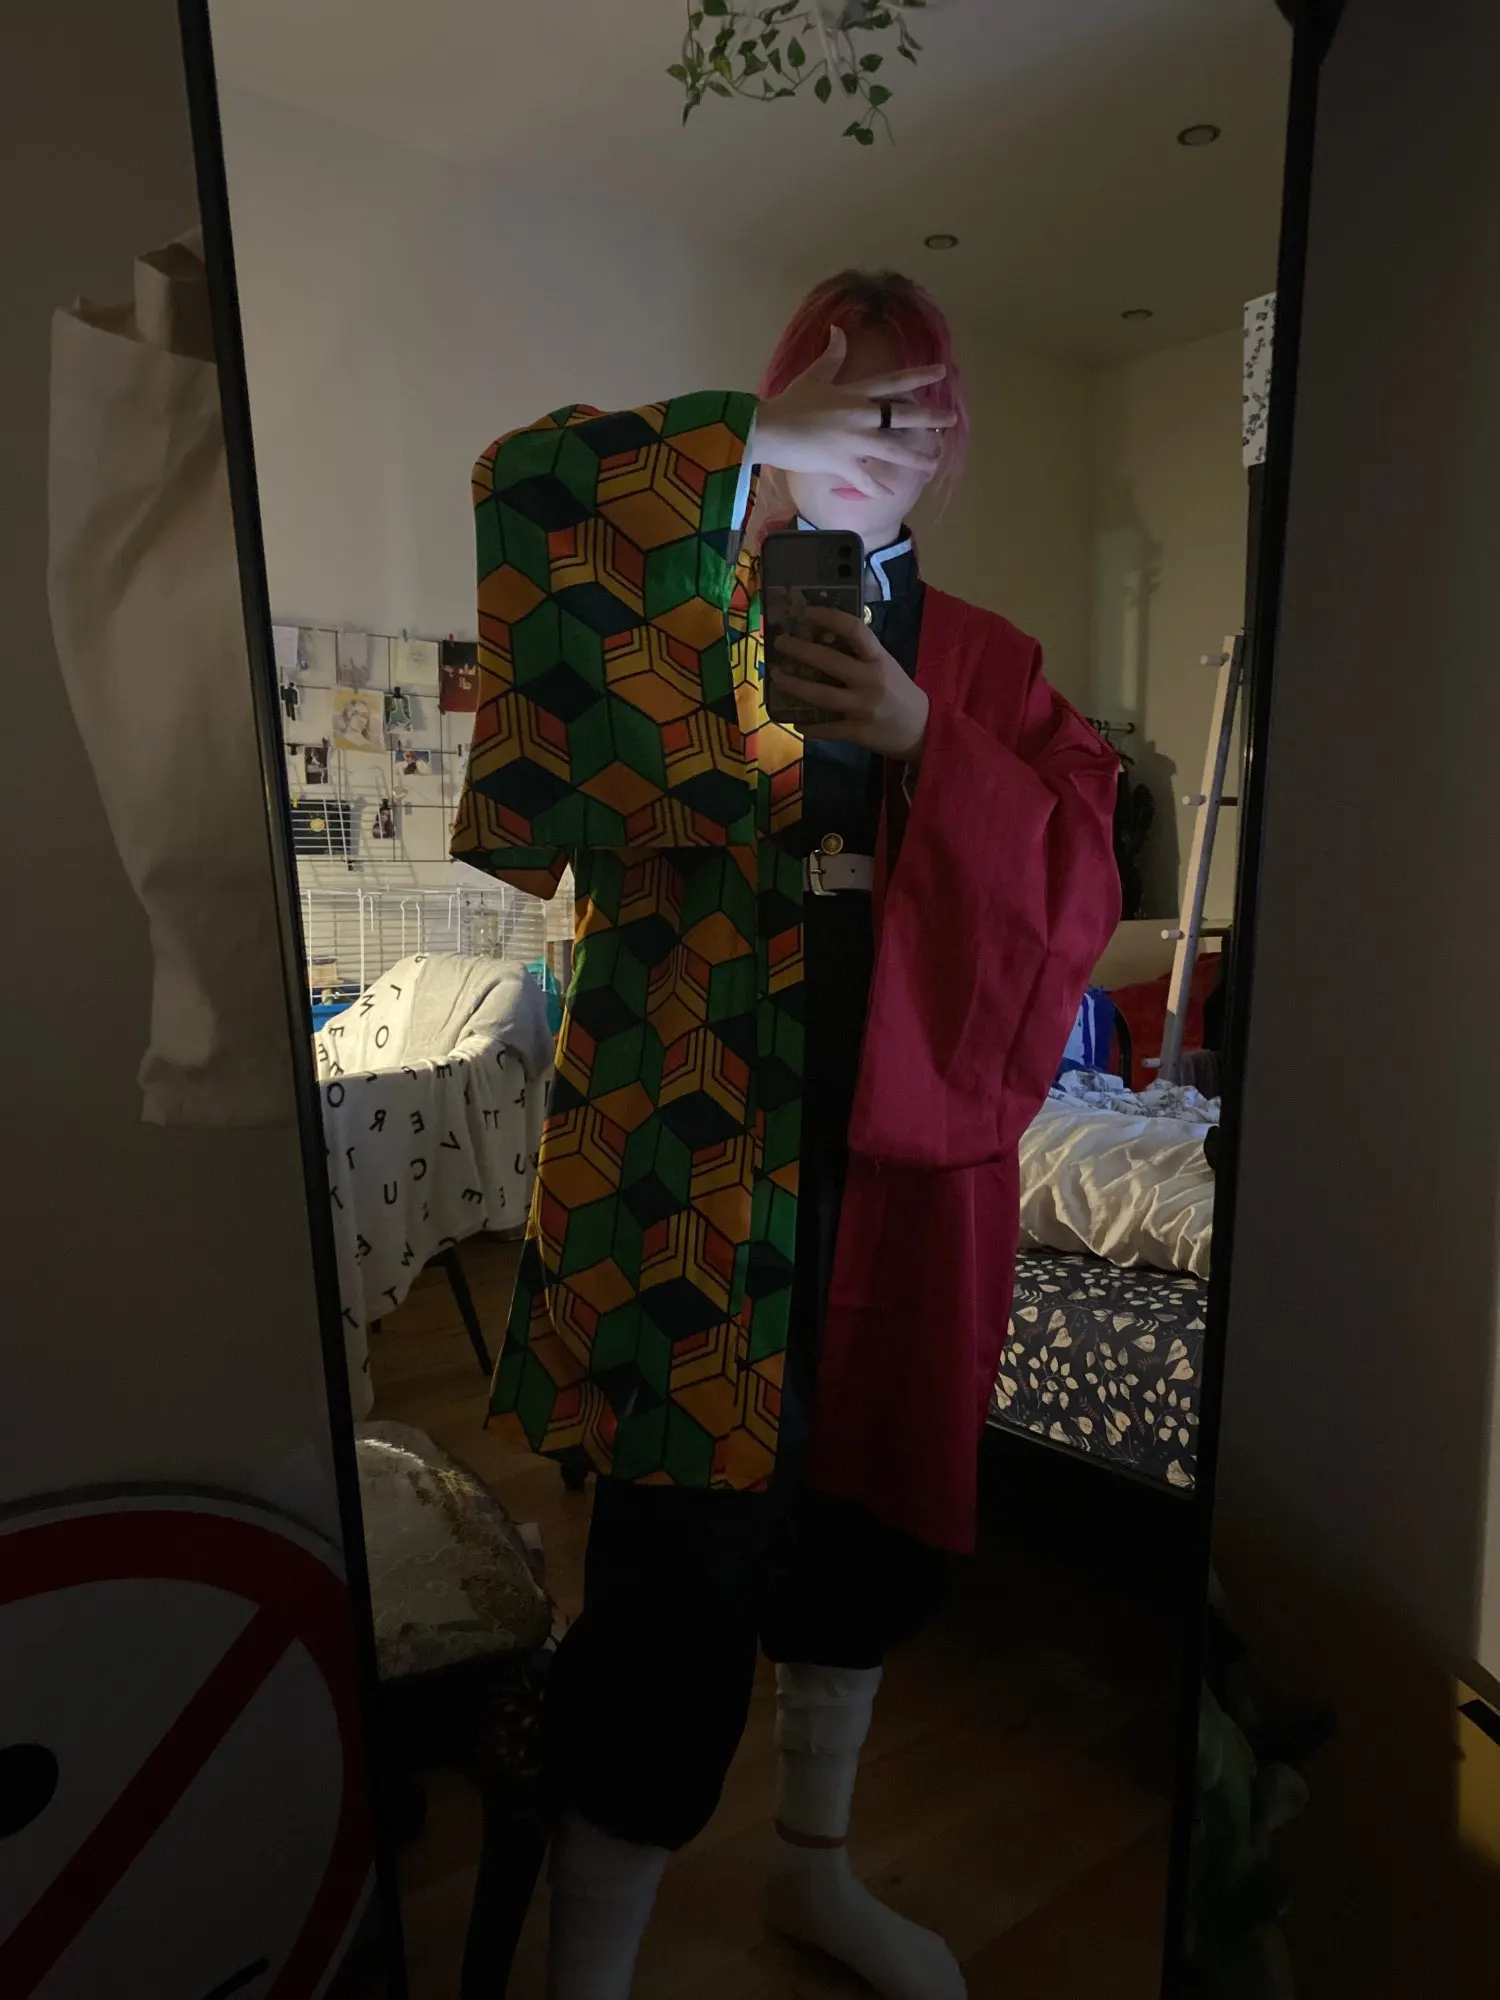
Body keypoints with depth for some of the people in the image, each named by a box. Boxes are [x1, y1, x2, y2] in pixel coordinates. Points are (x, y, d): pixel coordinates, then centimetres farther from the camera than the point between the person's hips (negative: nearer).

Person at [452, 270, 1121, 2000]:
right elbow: (525, 486, -13)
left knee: (870, 1517, 18)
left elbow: (1082, 884, 0)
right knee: (677, 1566, -3)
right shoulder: (681, 610, 5)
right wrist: (760, 439, -17)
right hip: (687, 1157, -4)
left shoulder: (987, 664, 13)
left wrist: (925, 741, -12)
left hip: (908, 1156, 5)